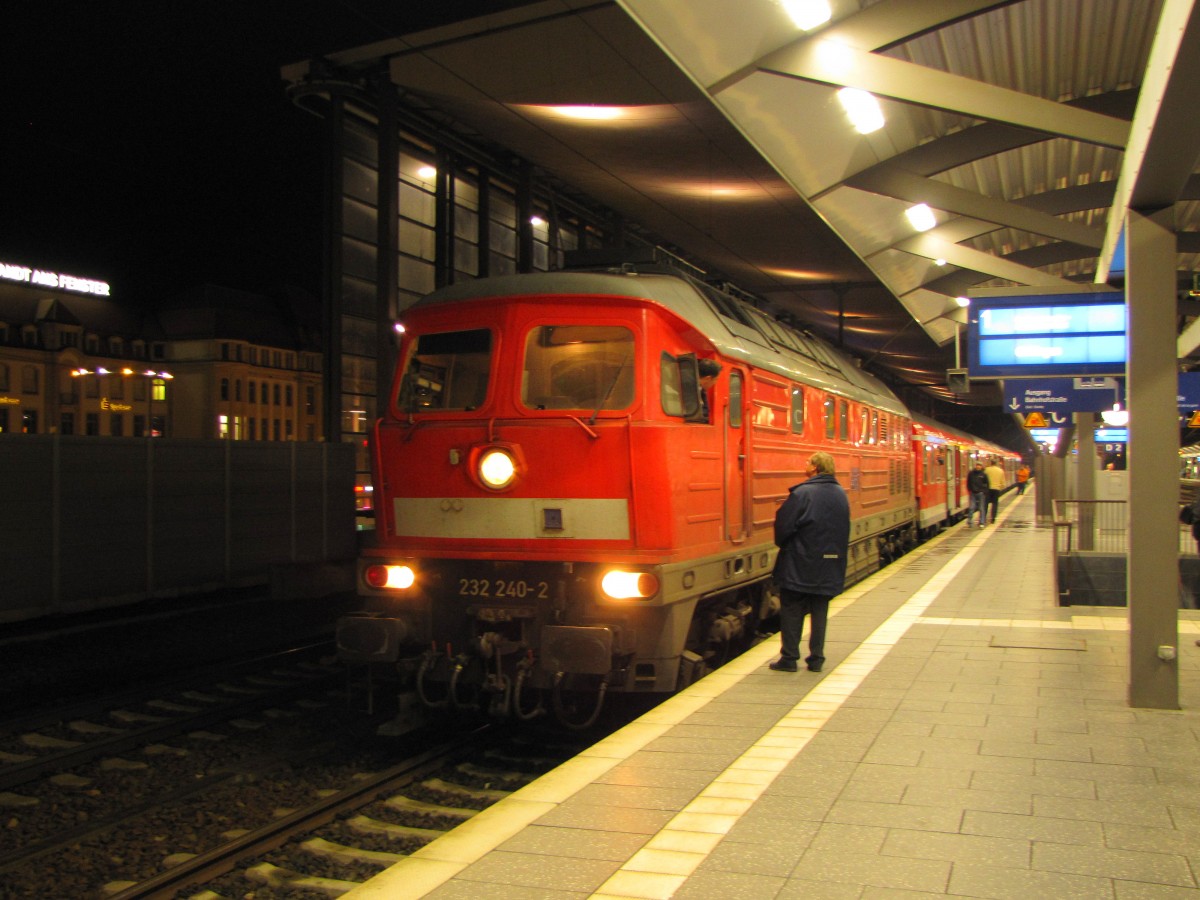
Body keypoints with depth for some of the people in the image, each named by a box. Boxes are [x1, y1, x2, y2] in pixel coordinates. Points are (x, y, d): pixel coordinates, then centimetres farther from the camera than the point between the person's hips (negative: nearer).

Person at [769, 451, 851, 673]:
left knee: (792, 610, 5)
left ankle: (789, 658, 7)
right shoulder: (841, 495, 6)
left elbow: (784, 524, -15)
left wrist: (782, 544, 4)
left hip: (799, 565, -5)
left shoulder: (802, 493, -16)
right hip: (830, 568, 6)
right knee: (820, 612, 12)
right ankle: (816, 658, 14)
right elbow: (845, 531, 13)